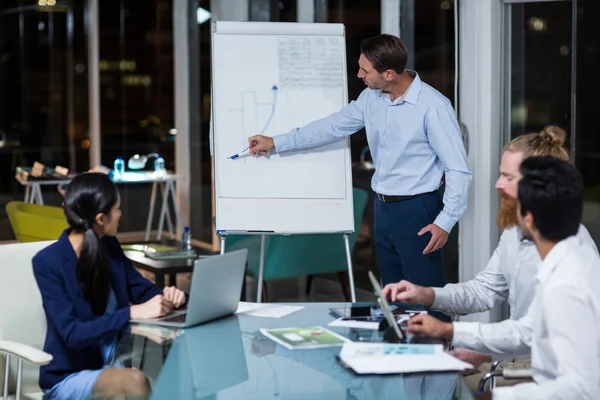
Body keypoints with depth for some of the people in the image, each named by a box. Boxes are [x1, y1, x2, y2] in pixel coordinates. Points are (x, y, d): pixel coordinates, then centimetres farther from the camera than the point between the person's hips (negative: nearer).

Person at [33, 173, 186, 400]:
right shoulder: (48, 262, -15)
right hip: (69, 376, -5)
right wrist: (133, 313, -30)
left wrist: (167, 296, -11)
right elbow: (73, 334, -23)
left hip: (114, 363, 5)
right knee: (135, 381, -35)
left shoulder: (109, 246, 3)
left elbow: (142, 290, 12)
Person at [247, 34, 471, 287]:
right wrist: (276, 143, 17)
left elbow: (458, 169, -14)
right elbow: (333, 126, 15)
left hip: (416, 210, -7)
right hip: (383, 209, 7)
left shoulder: (433, 106, -17)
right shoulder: (371, 98, 4)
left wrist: (446, 222, -17)